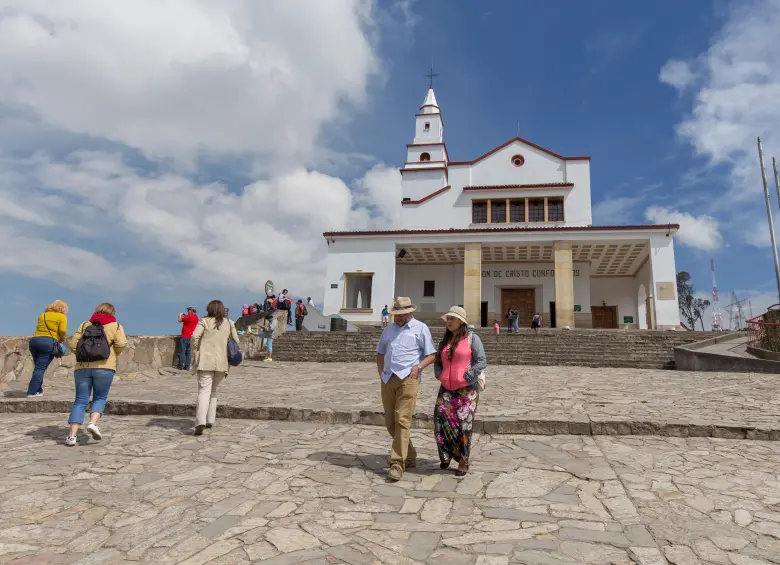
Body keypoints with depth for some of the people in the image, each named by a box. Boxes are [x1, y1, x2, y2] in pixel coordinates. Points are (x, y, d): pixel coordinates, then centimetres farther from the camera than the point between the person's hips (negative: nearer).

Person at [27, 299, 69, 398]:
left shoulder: (42, 315, 24)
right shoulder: (61, 316, 6)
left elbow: (38, 328, 12)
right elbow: (62, 330, -7)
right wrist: (61, 339, 10)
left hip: (34, 340, 6)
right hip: (48, 342, -6)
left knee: (38, 367, 16)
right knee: (40, 368, -5)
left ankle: (39, 390, 16)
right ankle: (32, 392, -7)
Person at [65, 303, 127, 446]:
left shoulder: (85, 325, 18)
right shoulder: (115, 326, 8)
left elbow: (73, 344, 10)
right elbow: (121, 344, -5)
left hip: (82, 367, 3)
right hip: (104, 367, -3)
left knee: (80, 401, 7)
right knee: (100, 398, 12)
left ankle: (71, 435, 1)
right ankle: (93, 423, -10)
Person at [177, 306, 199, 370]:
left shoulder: (189, 317, -17)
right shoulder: (196, 317, 9)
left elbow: (180, 320, -11)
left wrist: (180, 314, 4)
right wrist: (185, 316, 14)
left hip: (184, 337, -8)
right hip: (190, 337, 8)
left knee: (182, 351, 0)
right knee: (188, 352, 8)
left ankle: (181, 366, 4)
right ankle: (187, 366, 9)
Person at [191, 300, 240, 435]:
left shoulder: (204, 321, 2)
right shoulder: (229, 323, 10)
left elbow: (195, 336, -12)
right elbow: (236, 342, 9)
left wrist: (196, 350, 4)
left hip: (206, 361, -3)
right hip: (222, 362, 3)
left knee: (204, 391, -5)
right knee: (213, 390, 20)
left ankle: (201, 422, -21)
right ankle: (210, 420, 20)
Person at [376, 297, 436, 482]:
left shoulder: (420, 328, 2)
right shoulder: (389, 329, 17)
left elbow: (431, 354, 1)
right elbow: (380, 352, 26)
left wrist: (418, 366, -14)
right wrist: (380, 371, 11)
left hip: (407, 379, -6)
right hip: (387, 380, 6)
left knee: (402, 421, -12)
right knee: (390, 422, 10)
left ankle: (397, 463, -7)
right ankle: (410, 456, 27)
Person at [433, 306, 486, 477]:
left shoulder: (472, 338, -3)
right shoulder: (445, 340, 13)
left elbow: (481, 362, -8)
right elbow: (437, 361, 21)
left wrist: (466, 377, -15)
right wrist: (439, 375, 3)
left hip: (466, 389, -4)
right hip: (447, 389, 4)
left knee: (463, 425, 0)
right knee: (441, 418, -9)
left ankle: (463, 461, 17)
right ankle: (449, 453, 15)